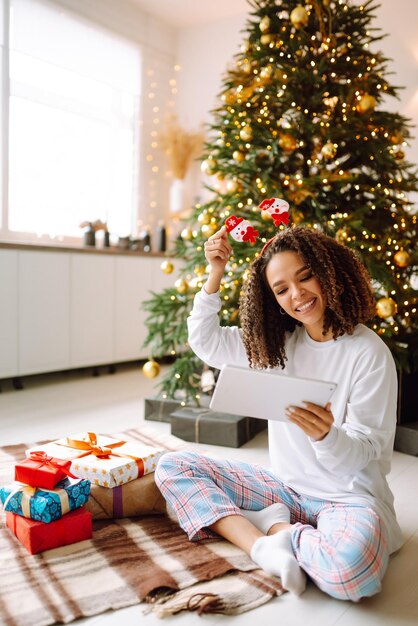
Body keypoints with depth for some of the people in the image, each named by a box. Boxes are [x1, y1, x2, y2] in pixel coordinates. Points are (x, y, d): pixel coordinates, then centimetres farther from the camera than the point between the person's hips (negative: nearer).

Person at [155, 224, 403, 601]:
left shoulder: (369, 353, -14)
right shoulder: (279, 340, 3)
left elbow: (362, 452, -14)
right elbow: (206, 343, 7)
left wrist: (326, 435, -37)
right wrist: (215, 276, -4)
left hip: (349, 496, -5)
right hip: (285, 486, 5)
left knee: (352, 563, -40)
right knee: (173, 467, -6)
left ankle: (273, 526, -9)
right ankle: (263, 545, -21)